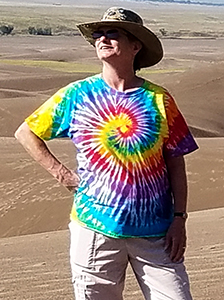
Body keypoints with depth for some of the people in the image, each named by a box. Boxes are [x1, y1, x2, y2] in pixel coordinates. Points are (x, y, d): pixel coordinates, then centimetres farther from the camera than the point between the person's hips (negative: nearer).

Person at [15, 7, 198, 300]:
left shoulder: (159, 99, 1)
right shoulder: (77, 95, 0)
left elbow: (175, 163, 5)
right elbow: (26, 133, 10)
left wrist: (179, 218, -1)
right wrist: (61, 173, 1)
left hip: (156, 231, 0)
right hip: (96, 227, 0)